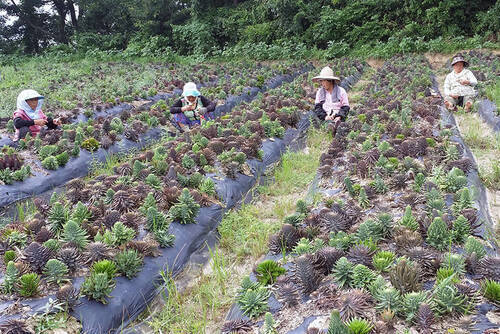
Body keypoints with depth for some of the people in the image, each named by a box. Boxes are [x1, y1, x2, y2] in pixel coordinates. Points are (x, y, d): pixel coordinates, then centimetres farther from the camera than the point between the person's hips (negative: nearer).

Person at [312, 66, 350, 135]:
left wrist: (339, 117, -13)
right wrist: (325, 116, -12)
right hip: (326, 118, 0)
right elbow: (317, 107, 7)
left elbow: (346, 107, 7)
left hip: (338, 118, 0)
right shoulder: (320, 92, 15)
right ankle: (332, 126, -63)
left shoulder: (341, 91, 9)